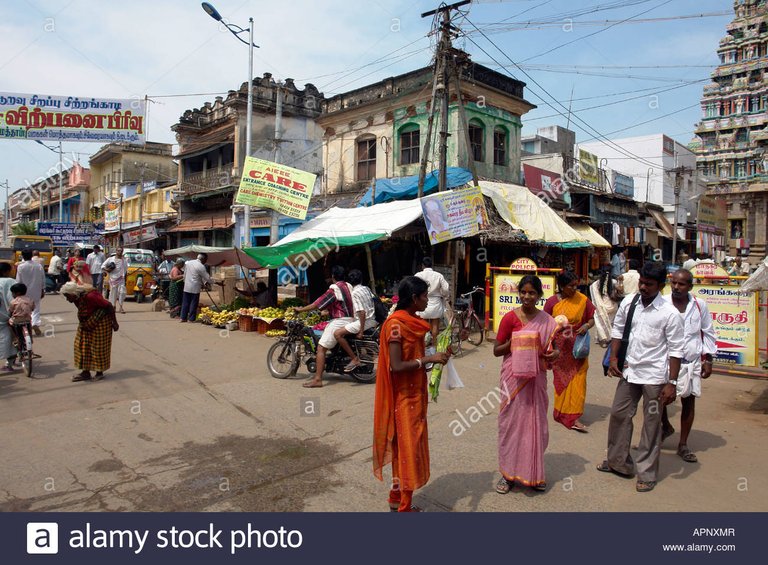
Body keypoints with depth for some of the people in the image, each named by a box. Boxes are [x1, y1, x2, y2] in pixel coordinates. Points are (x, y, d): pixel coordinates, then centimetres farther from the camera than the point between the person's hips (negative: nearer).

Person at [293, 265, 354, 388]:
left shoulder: (334, 289, -13)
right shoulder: (348, 286, 12)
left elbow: (317, 304, -14)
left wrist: (300, 309, -4)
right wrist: (327, 312, 30)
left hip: (339, 321, -9)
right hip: (350, 319, 9)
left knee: (321, 348, -11)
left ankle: (317, 379, -16)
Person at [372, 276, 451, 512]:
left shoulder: (412, 322, 8)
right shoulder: (396, 324, -20)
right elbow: (396, 366, -24)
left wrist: (433, 359, 1)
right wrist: (428, 359, -21)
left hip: (415, 395, 9)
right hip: (404, 397, -9)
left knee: (406, 447, 17)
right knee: (409, 448, 1)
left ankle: (397, 498, 30)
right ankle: (404, 506, 15)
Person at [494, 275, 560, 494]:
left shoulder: (546, 320, 3)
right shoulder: (510, 318, -7)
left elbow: (552, 344, 14)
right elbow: (496, 350, -5)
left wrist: (556, 352, -8)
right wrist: (514, 341, -20)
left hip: (536, 379, 3)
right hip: (514, 378, -3)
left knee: (535, 422, 11)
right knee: (512, 421, 4)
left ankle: (533, 473, 27)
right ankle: (508, 473, 18)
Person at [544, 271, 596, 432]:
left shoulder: (582, 300, -2)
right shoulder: (552, 302, -5)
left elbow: (591, 318, 6)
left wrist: (587, 325, -14)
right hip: (559, 348, 0)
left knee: (577, 380, -2)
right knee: (561, 380, 11)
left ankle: (574, 417, 5)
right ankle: (561, 411, 26)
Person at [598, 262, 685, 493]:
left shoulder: (669, 313, -14)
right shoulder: (628, 303, -2)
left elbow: (676, 350, -10)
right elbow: (618, 330, 10)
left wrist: (672, 383, -12)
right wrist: (614, 357, 1)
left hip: (654, 376, -5)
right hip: (629, 370, 5)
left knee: (652, 424, 7)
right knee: (619, 414, 13)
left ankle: (647, 474, 22)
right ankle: (618, 462, 33)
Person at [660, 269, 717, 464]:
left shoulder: (700, 306, 0)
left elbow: (708, 333, 11)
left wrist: (708, 360, 8)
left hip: (691, 362, 3)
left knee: (689, 401, 9)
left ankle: (683, 445, 24)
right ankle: (666, 426, 25)